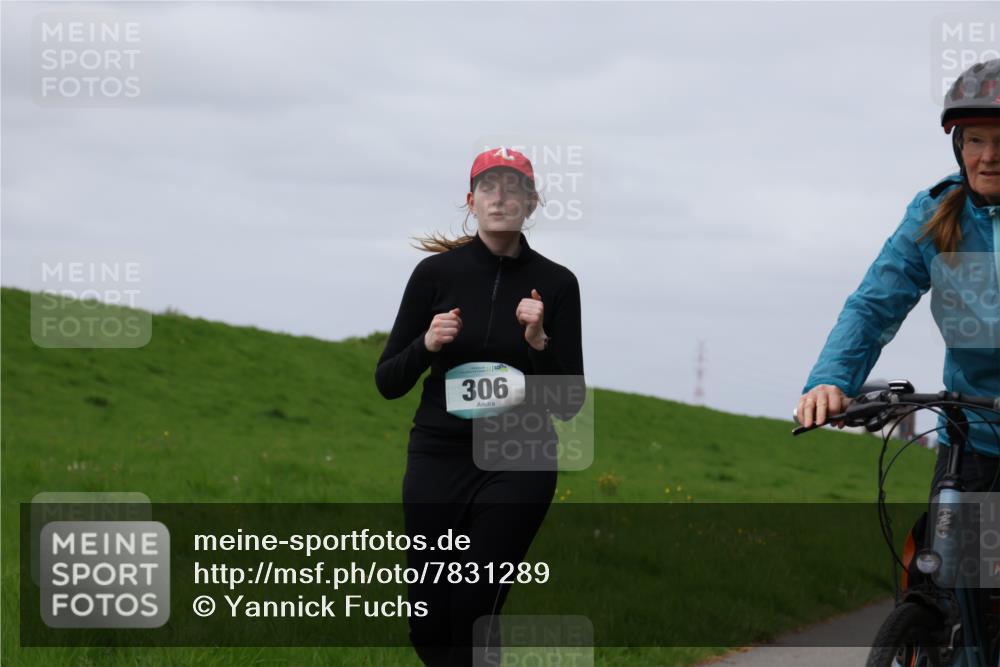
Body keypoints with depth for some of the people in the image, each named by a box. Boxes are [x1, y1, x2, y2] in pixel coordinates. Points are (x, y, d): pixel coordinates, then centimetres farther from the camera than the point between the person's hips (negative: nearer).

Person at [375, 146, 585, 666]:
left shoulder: (556, 285, 0)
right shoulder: (437, 273, 0)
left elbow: (568, 404, -1)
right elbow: (388, 382, 4)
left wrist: (539, 343, -16)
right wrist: (426, 344, -14)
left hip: (518, 468, -1)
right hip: (438, 461, 1)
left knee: (472, 615, -12)